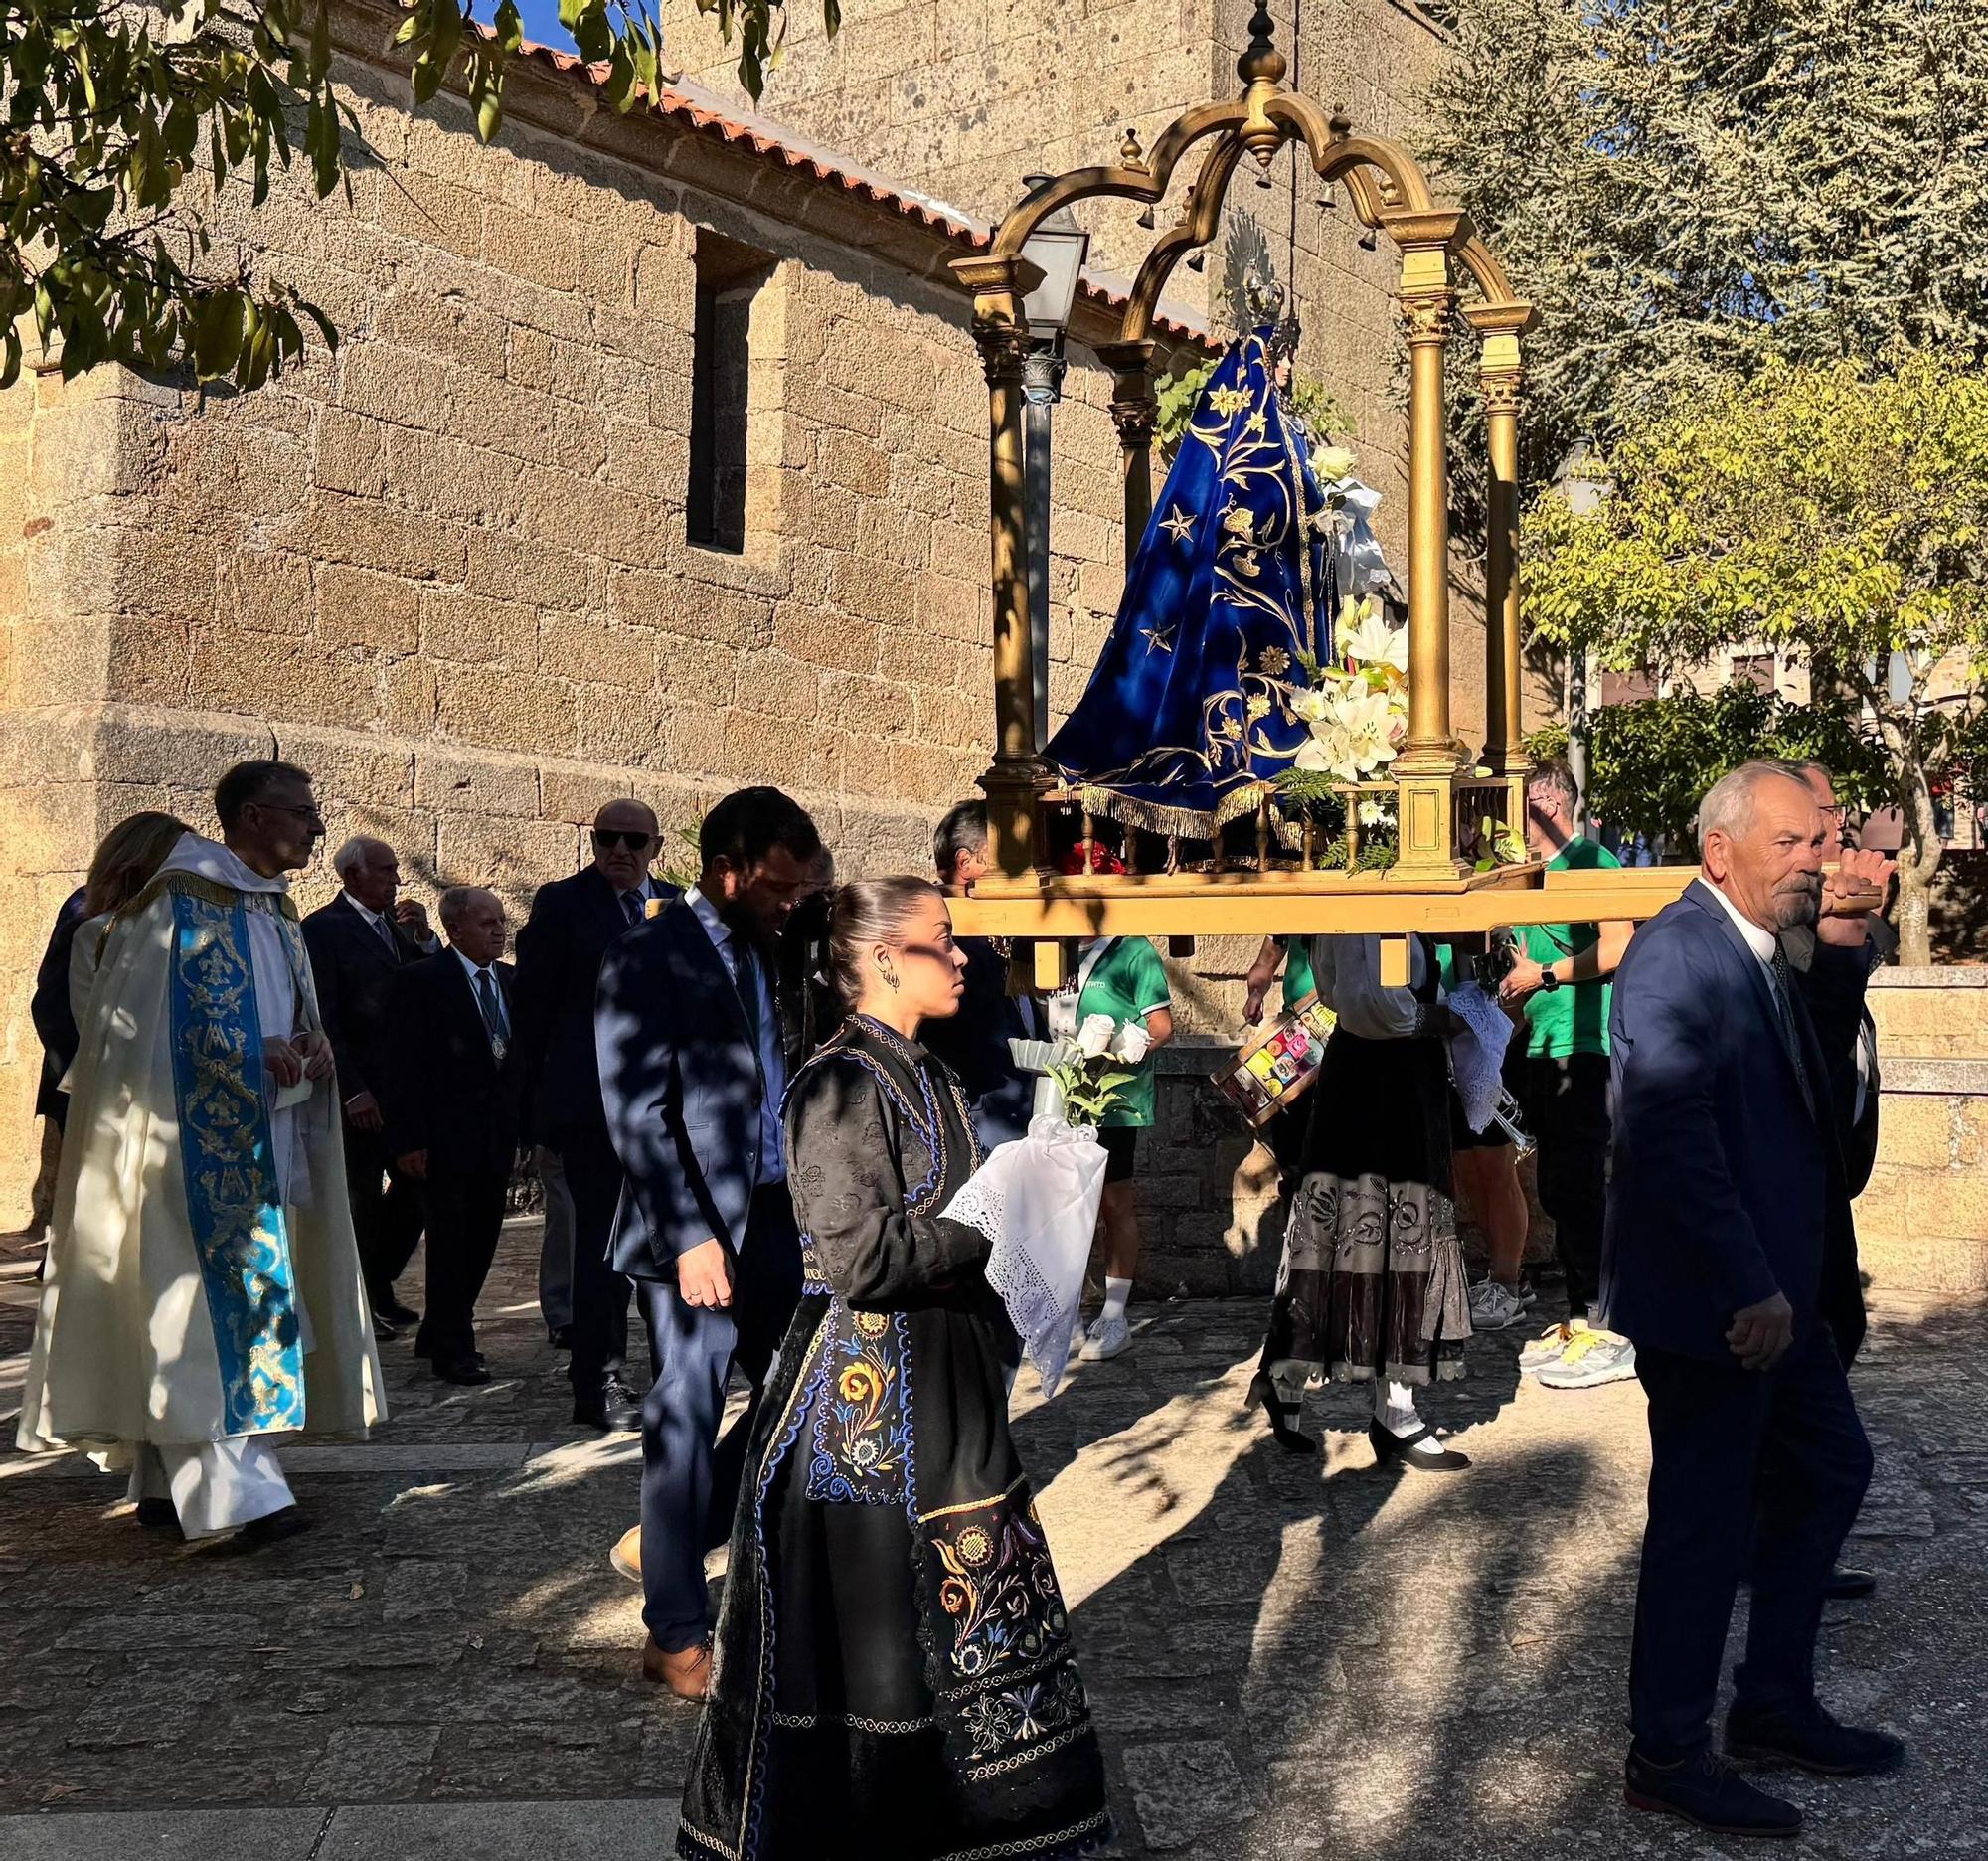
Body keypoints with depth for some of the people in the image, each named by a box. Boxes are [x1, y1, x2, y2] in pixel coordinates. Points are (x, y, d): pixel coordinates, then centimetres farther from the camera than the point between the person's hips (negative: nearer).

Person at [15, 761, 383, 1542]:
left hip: (260, 1145, 8)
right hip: (199, 1142, -8)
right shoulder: (182, 900, -9)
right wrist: (259, 1053, -17)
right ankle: (233, 1486, -16)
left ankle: (168, 1480, 16)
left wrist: (311, 1045, 0)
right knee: (210, 1299, -13)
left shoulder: (277, 911, 16)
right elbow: (147, 1022, -13)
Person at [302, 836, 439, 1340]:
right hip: (360, 1092, -7)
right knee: (361, 1200, 4)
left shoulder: (395, 925, 14)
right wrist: (352, 1090, -17)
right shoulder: (322, 929, -10)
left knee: (414, 1188, 10)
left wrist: (424, 937, -5)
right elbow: (322, 1019, -14)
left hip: (405, 1086, 7)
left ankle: (379, 1288, 28)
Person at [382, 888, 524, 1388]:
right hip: (446, 1136, -6)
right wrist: (409, 1139, -15)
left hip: (496, 1135, 6)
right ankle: (452, 1350, 9)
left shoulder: (509, 980, 11)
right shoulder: (422, 981, -7)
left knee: (482, 1239, 10)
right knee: (450, 1241, -1)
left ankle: (439, 1334, 26)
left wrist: (517, 1126, 7)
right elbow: (405, 1065, -10)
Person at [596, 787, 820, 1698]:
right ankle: (676, 1637, 14)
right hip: (695, 1231, -8)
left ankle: (673, 1539, 33)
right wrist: (691, 1236, -20)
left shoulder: (765, 955, 13)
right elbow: (637, 1111, -15)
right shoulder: (648, 961, -10)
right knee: (686, 1420, 1)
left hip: (773, 1220, 8)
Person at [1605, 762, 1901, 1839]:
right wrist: (1750, 1289, -26)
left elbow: (1795, 1116, 13)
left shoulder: (1763, 955, 12)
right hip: (1711, 1302, -10)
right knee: (1706, 1520, 2)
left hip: (1773, 1291, 10)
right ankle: (1668, 1756, 20)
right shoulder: (1677, 954, -19)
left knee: (1829, 1471, 21)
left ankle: (1776, 1707, 36)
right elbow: (1673, 1138, -27)